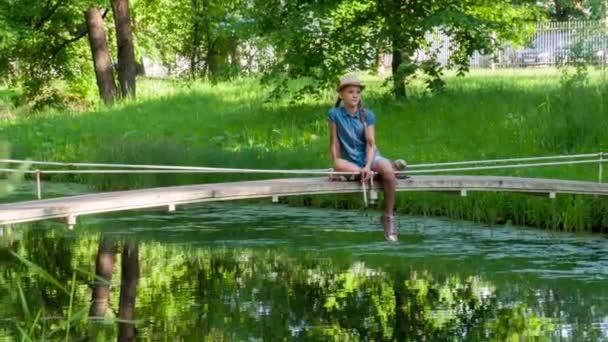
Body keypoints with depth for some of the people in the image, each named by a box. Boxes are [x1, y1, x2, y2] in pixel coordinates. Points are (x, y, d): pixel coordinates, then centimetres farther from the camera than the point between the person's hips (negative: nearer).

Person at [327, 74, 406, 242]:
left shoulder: (367, 115, 0)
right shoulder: (334, 114, -4)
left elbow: (371, 144, -6)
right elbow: (334, 143, -2)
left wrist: (368, 166, -21)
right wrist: (336, 165, -10)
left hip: (370, 157, 0)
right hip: (351, 161, 0)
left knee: (388, 172, -33)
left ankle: (388, 217, -18)